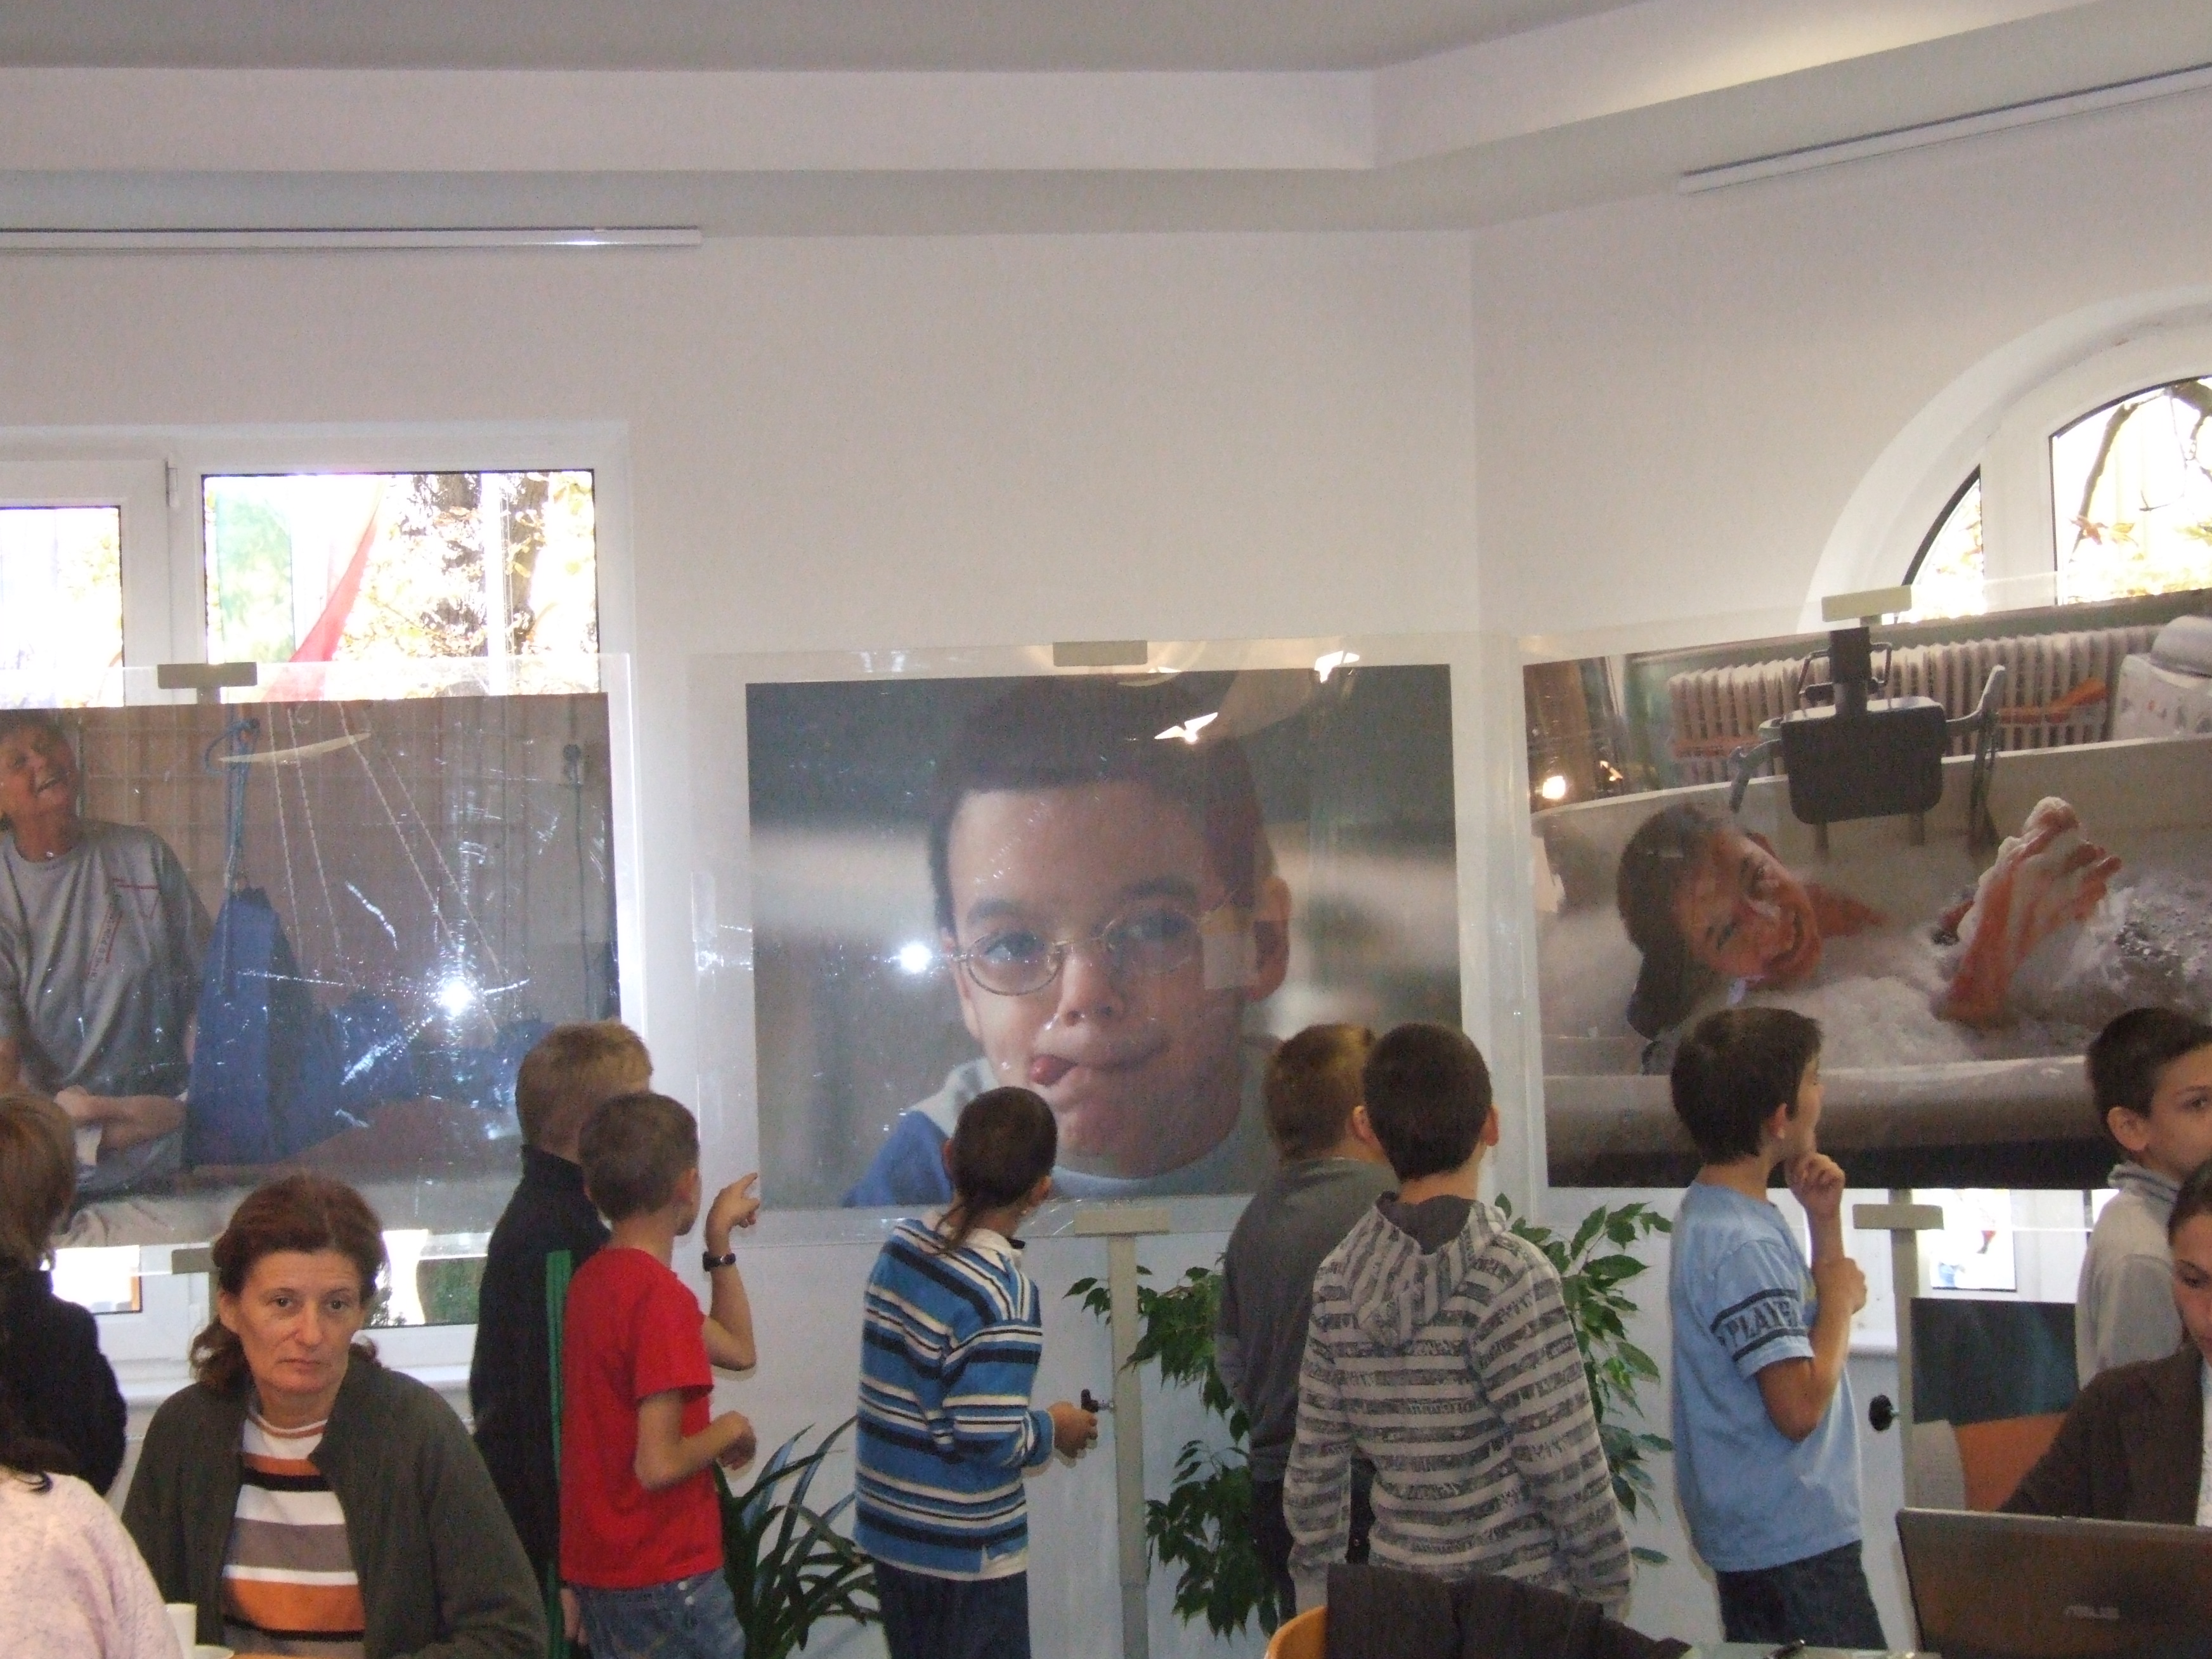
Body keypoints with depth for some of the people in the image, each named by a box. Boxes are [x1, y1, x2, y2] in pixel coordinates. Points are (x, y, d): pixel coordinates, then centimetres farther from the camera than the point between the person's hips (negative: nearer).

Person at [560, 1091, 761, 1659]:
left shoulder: (591, 1278, 8)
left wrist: (719, 1242, 17)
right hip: (664, 1578, -9)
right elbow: (659, 1465, -25)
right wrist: (729, 1429, -8)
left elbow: (738, 1350, 17)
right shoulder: (661, 1296, -20)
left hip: (597, 1570, 9)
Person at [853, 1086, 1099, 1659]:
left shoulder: (901, 1245, -2)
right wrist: (1055, 1430, -5)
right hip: (968, 1552, -7)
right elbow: (992, 1437, -24)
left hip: (888, 1525, 7)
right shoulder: (1004, 1294, -23)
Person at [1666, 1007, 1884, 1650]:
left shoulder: (1714, 1211, 10)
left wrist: (1825, 1222, 7)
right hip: (1792, 1541, -11)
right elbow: (1801, 1407, -25)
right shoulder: (1741, 1246, -22)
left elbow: (1800, 1330, 19)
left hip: (1752, 1527, 11)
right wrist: (1840, 1297, -11)